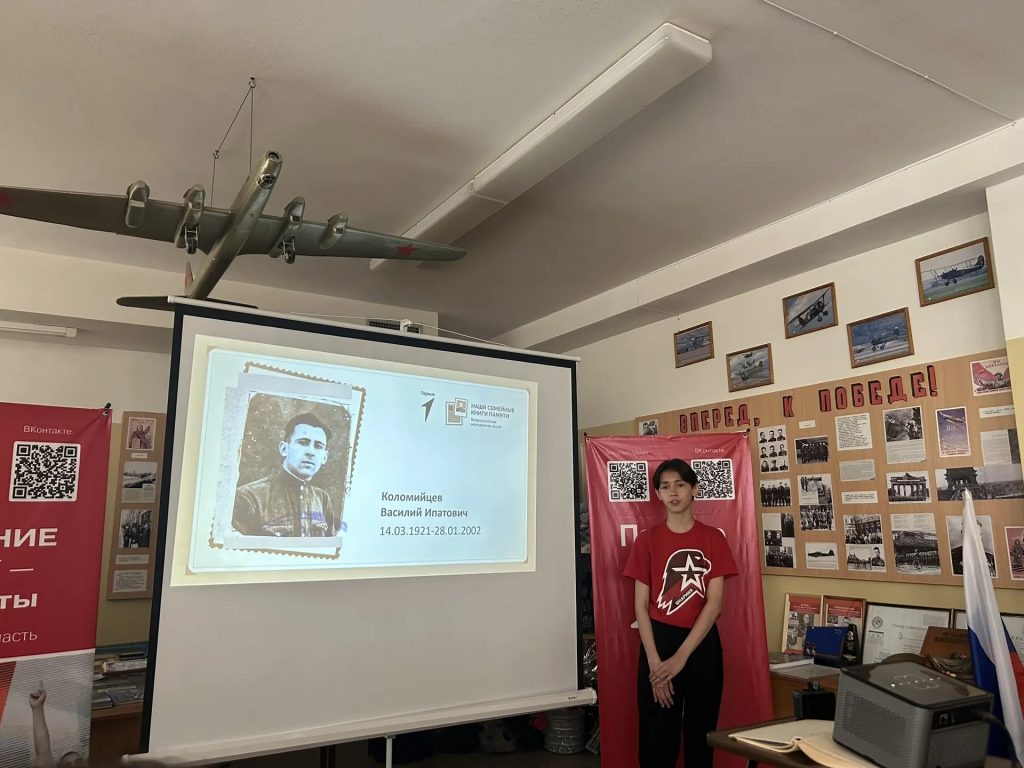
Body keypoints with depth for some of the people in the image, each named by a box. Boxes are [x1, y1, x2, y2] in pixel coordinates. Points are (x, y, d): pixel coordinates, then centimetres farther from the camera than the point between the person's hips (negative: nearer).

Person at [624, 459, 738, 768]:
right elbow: (641, 605, -3)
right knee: (657, 734, 5)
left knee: (701, 731, 10)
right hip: (659, 641, 0)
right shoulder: (647, 539, -1)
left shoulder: (713, 538, -1)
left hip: (702, 644, 1)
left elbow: (714, 603, -7)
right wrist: (655, 661, -13)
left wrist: (681, 657, -15)